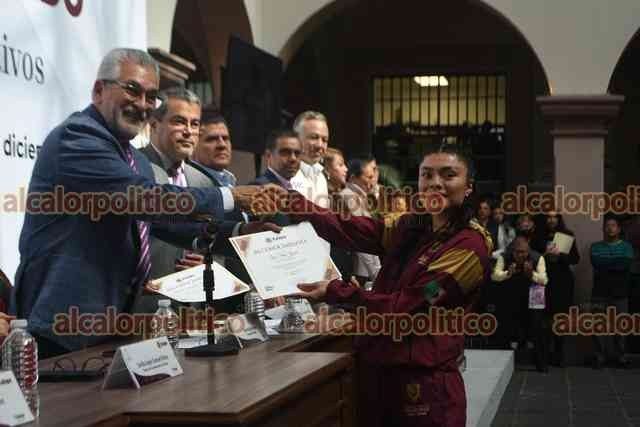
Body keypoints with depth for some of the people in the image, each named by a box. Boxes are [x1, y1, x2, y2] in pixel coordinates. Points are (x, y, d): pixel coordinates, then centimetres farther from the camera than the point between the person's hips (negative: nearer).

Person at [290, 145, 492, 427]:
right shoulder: (411, 226, 9)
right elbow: (351, 230, -4)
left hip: (423, 379, -6)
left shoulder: (470, 244, -13)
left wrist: (335, 292, -20)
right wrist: (290, 202, -14)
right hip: (378, 368, 6)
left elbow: (408, 306, -18)